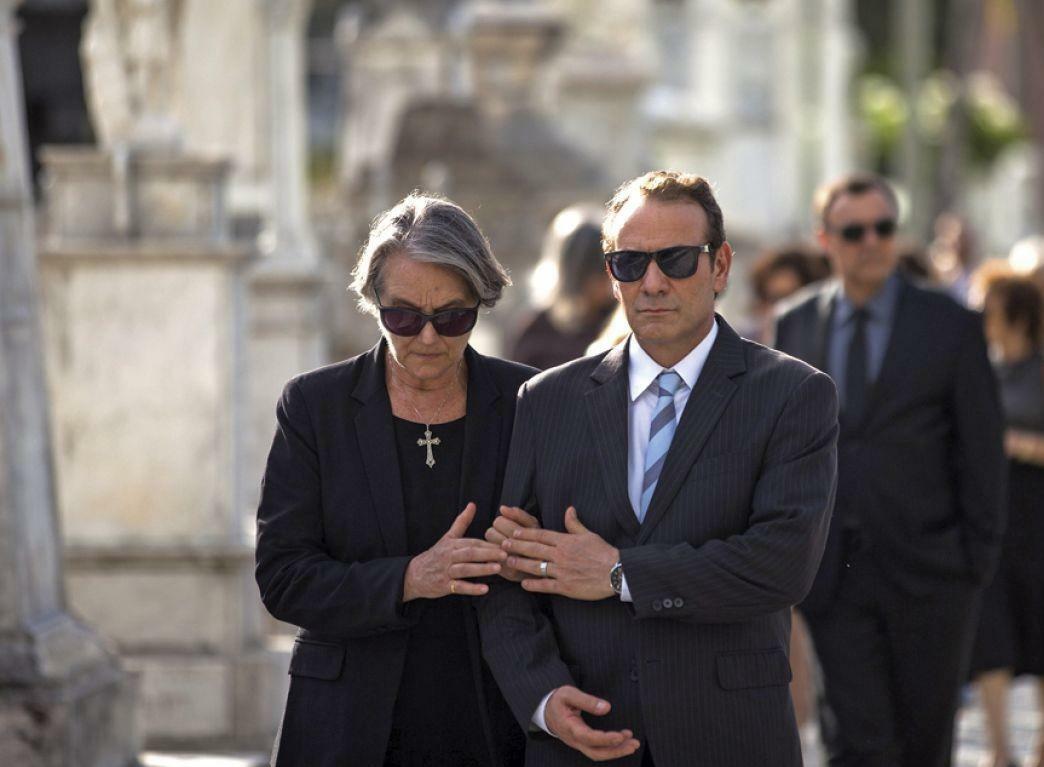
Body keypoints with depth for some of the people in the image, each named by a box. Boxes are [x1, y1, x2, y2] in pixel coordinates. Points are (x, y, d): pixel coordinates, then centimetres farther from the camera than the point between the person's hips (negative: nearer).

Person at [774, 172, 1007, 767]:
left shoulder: (952, 326, -1)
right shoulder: (794, 327, 7)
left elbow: (982, 451, 0)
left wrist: (979, 561, -4)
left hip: (927, 573, -1)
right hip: (835, 576, 1)